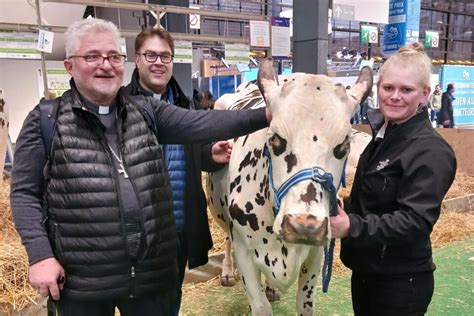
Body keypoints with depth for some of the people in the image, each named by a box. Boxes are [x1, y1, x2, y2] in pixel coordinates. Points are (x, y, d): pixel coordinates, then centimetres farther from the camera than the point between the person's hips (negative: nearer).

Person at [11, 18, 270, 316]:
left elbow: (201, 123, -8)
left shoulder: (146, 110, 4)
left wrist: (266, 115, -19)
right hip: (82, 280, -2)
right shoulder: (45, 120, -2)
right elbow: (25, 192, -1)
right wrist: (40, 255, -10)